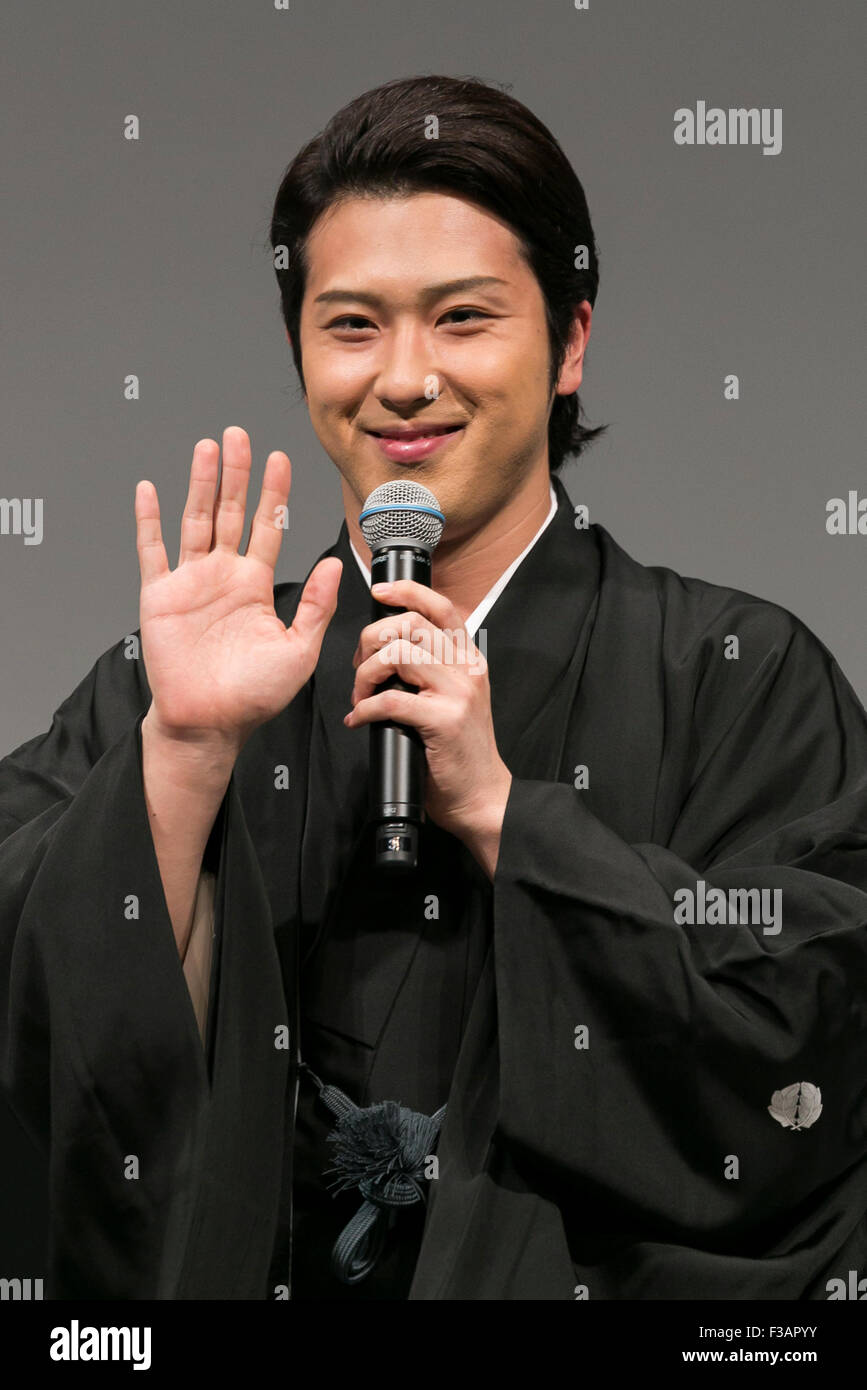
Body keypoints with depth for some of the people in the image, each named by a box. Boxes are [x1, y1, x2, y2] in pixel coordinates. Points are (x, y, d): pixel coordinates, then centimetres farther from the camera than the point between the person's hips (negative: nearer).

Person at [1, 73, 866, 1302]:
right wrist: (185, 748, -13)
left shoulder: (739, 679, 2)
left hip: (602, 1272, 0)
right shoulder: (168, 677, 7)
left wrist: (498, 809, -8)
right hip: (250, 1274, 1)